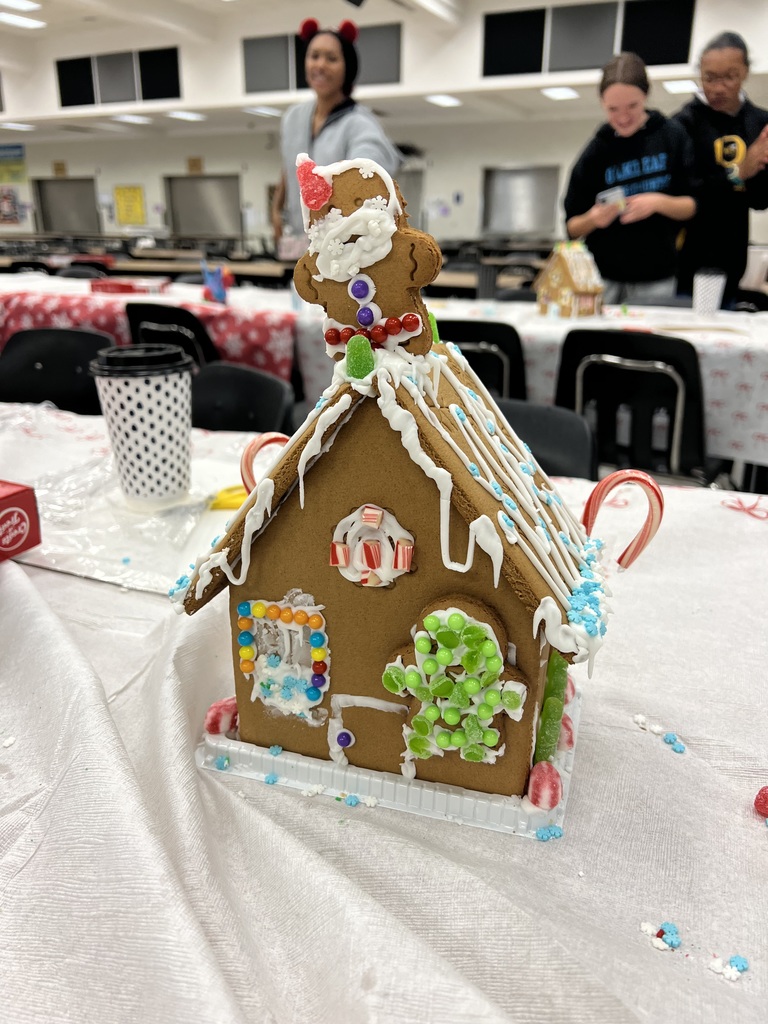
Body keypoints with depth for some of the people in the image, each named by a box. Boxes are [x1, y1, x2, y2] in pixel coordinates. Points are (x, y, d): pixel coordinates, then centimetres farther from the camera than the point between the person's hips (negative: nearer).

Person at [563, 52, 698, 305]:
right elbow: (572, 227, 5)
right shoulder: (595, 151, 2)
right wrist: (592, 219, -17)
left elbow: (693, 205, 2)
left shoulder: (672, 136, 2)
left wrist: (659, 202, -18)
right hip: (604, 279, 0)